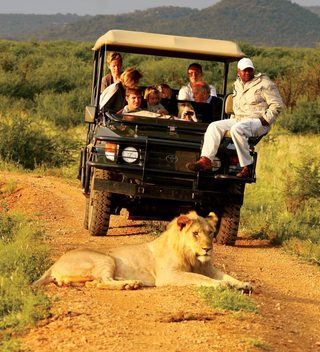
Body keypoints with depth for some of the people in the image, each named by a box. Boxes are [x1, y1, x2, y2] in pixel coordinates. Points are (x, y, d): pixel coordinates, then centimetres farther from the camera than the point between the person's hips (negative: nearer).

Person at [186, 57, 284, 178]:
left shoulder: (264, 83, -2)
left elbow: (277, 104, -5)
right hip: (238, 119, 7)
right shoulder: (237, 85, 20)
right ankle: (205, 160, -26)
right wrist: (233, 118, 14)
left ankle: (247, 167, -31)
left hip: (257, 120, -7)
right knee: (214, 126, -13)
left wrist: (266, 120, -14)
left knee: (237, 129, -37)